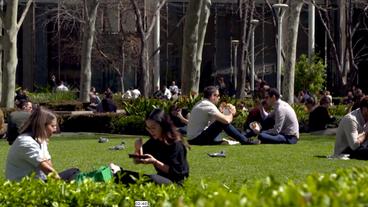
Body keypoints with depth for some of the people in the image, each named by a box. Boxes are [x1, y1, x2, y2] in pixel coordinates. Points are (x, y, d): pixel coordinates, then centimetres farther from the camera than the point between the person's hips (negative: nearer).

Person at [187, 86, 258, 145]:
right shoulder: (209, 105, -15)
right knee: (223, 123, -16)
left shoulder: (201, 104, 15)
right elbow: (227, 120, -22)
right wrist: (231, 113, -1)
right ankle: (245, 141, -7)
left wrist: (221, 112, 7)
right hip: (198, 139, -10)